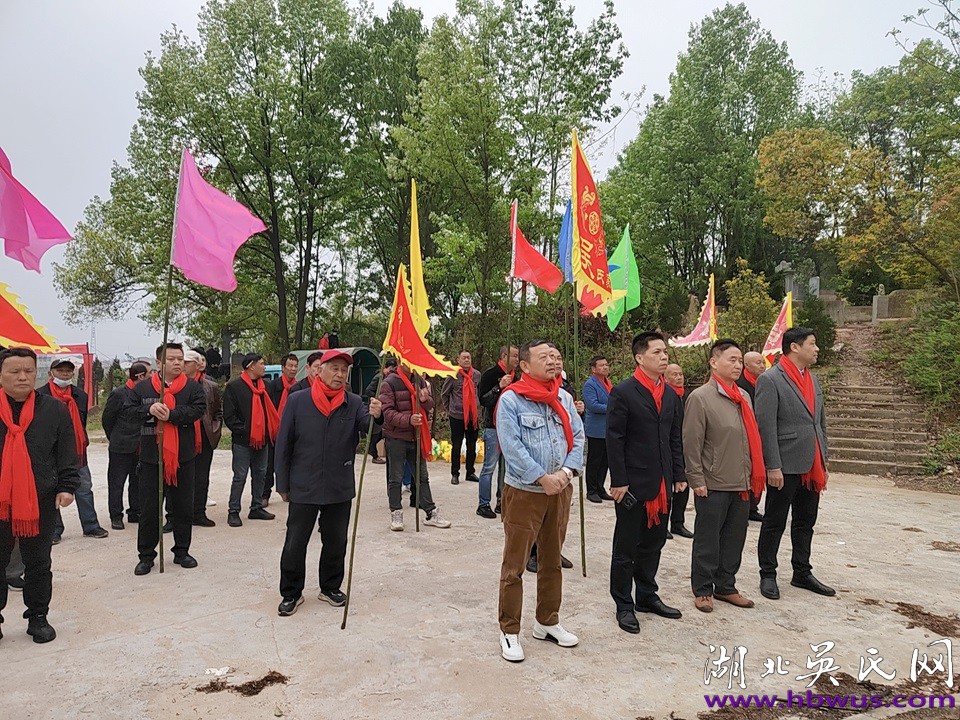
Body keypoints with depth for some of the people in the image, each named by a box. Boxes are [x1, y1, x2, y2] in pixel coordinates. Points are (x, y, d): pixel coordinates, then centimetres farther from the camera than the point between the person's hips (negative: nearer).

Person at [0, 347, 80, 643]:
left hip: (41, 502, 0)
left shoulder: (54, 409, 0)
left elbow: (67, 454, 2)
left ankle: (38, 616, 25)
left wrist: (67, 486, -7)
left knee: (38, 563, 11)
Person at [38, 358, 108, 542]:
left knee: (84, 489, 7)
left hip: (77, 452, 4)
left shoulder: (81, 395, 10)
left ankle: (91, 526, 15)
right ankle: (54, 529, 18)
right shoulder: (41, 395, -6)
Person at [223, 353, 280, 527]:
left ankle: (257, 508, 24)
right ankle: (233, 511, 8)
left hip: (262, 439, 7)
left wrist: (270, 432, 7)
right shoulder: (234, 386, -9)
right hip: (243, 441, -7)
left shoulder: (263, 386, 13)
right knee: (240, 477, -2)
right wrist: (244, 431, -17)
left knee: (260, 474, 13)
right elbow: (229, 416, -12)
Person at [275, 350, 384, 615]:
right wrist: (283, 484, 0)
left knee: (336, 542, 14)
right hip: (303, 489, -2)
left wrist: (375, 416, -36)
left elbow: (369, 432, -14)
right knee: (295, 544, 6)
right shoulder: (298, 401, -4)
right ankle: (291, 593, 24)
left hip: (340, 490, 2)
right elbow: (283, 445, 0)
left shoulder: (354, 404, 0)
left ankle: (331, 587, 33)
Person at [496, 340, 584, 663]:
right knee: (514, 566, 1)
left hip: (559, 491, 6)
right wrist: (542, 477, -19)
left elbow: (578, 437, 5)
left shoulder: (564, 398, 8)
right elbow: (512, 446, -18)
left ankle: (547, 622, 34)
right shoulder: (511, 399, -11)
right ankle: (509, 631, 15)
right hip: (524, 491, -6)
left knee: (552, 561, 18)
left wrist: (567, 471, -11)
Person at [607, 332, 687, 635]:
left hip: (662, 484, 6)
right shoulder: (623, 392, -10)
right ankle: (624, 605, 19)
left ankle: (646, 596, 33)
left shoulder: (671, 394, 10)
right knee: (626, 548, 6)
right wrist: (618, 480, -14)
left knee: (653, 544, 17)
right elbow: (614, 439, -12)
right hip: (633, 484, -6)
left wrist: (679, 475, 9)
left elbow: (675, 438, 14)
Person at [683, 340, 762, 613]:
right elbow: (691, 443, -12)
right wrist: (697, 480, -13)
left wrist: (753, 475, 17)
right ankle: (703, 590, 18)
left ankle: (726, 587, 29)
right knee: (707, 541, 4)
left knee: (734, 539, 15)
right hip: (713, 486, -7)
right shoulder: (700, 397, -11)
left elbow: (752, 439, 19)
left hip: (741, 485, 7)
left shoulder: (744, 397, 12)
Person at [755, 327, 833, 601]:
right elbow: (766, 427, -16)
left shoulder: (813, 380, 13)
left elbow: (820, 423, 18)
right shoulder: (770, 380, -12)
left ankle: (802, 573, 30)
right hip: (785, 467, -7)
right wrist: (773, 467, -18)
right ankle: (768, 575, 18)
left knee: (805, 524, 17)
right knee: (774, 523, 5)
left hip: (811, 467, 8)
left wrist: (824, 462, 16)